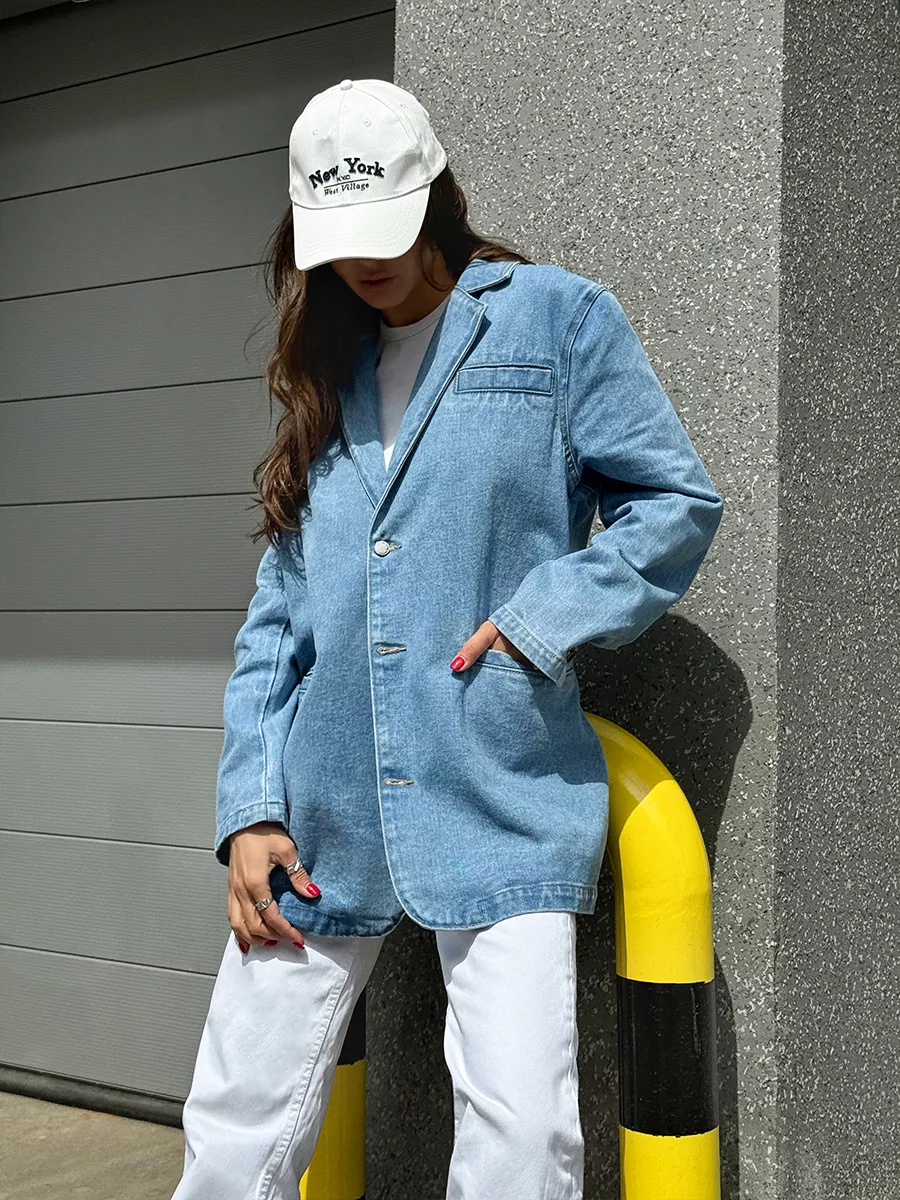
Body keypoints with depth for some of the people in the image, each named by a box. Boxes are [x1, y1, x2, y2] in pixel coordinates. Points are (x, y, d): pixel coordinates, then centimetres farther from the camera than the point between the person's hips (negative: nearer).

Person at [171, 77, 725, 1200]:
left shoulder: (555, 317, 3)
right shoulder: (326, 371, 16)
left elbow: (678, 501, 1)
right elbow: (276, 616, 13)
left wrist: (542, 617, -13)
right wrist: (248, 808, 4)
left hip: (498, 806, -4)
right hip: (317, 817, 5)